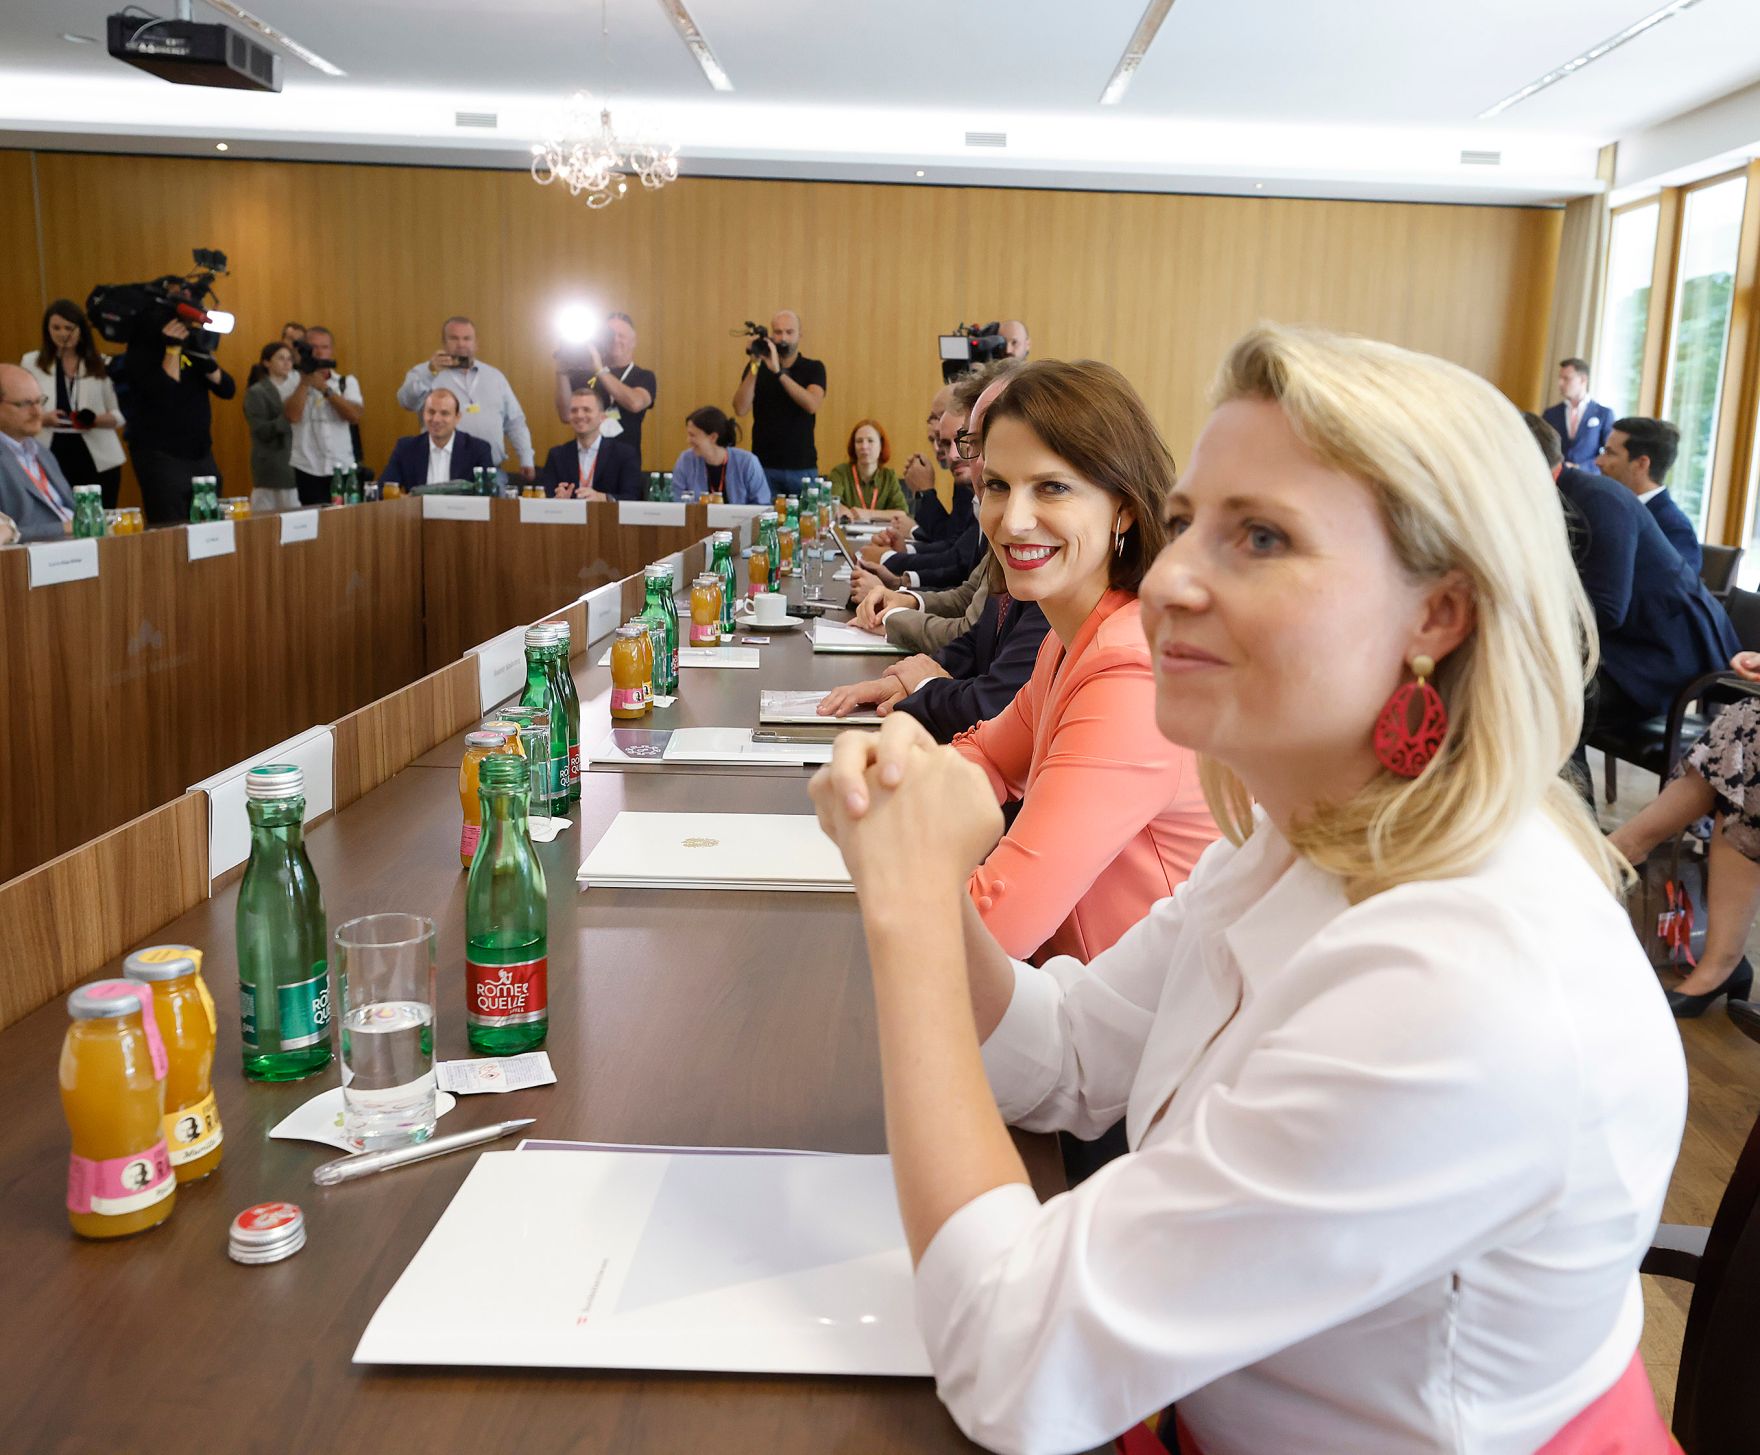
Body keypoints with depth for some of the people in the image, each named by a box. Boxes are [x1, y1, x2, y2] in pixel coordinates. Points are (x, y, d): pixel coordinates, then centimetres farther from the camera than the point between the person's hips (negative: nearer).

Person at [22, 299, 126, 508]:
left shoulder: (101, 364, 8)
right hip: (51, 459, 0)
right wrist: (43, 418, -12)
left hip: (98, 460, 0)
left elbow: (119, 414, 6)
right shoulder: (31, 362, 9)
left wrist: (95, 420, -14)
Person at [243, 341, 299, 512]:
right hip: (272, 470, -6)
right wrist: (287, 418, -25)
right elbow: (261, 431, -14)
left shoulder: (294, 387, 17)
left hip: (297, 465, 6)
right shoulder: (256, 392, -2)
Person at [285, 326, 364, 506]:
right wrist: (305, 381, -8)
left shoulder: (347, 382, 11)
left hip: (343, 470, 2)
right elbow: (292, 416, -11)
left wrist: (325, 388, -9)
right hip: (305, 471, -1)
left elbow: (355, 416, -5)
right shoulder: (294, 382, 6)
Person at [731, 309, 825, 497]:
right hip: (765, 466, 0)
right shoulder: (757, 367, 6)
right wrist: (754, 367, -15)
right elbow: (740, 409, -6)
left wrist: (778, 371, -21)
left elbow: (812, 405, -16)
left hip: (803, 467, 0)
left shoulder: (813, 368, 3)